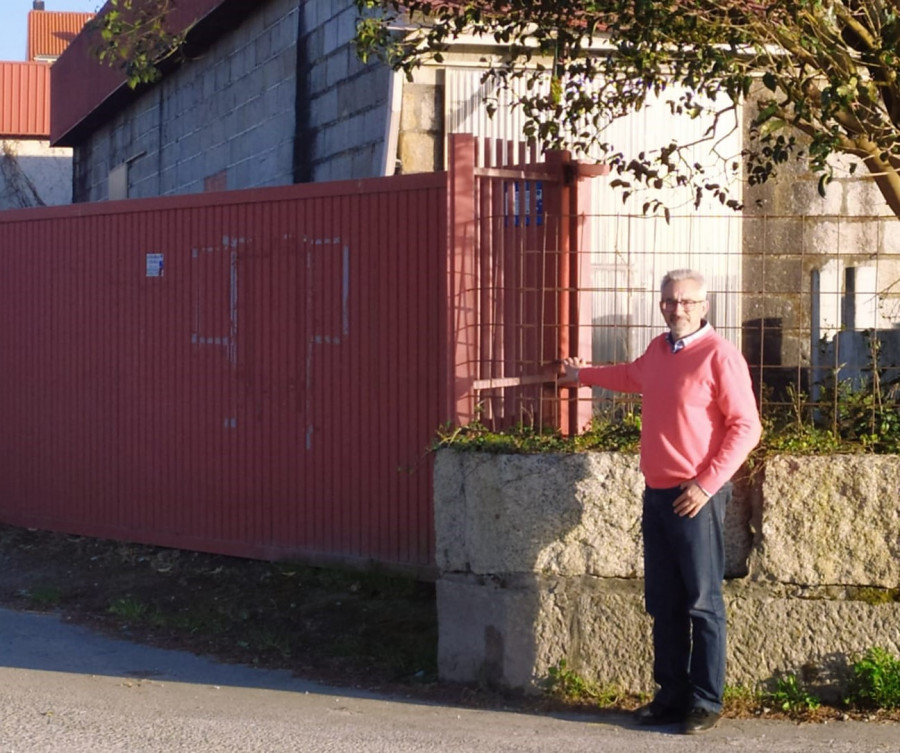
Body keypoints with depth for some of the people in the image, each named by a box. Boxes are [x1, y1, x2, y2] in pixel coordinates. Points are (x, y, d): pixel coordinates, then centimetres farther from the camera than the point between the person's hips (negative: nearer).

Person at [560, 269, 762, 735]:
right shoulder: (658, 350, 12)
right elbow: (632, 376, 37)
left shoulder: (719, 355, -11)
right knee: (663, 604, 10)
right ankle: (671, 696, 18)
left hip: (696, 498, -7)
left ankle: (706, 704, 4)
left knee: (703, 604, -3)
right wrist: (583, 376, 49)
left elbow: (745, 427, -13)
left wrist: (706, 485, -17)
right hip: (657, 494, 7)